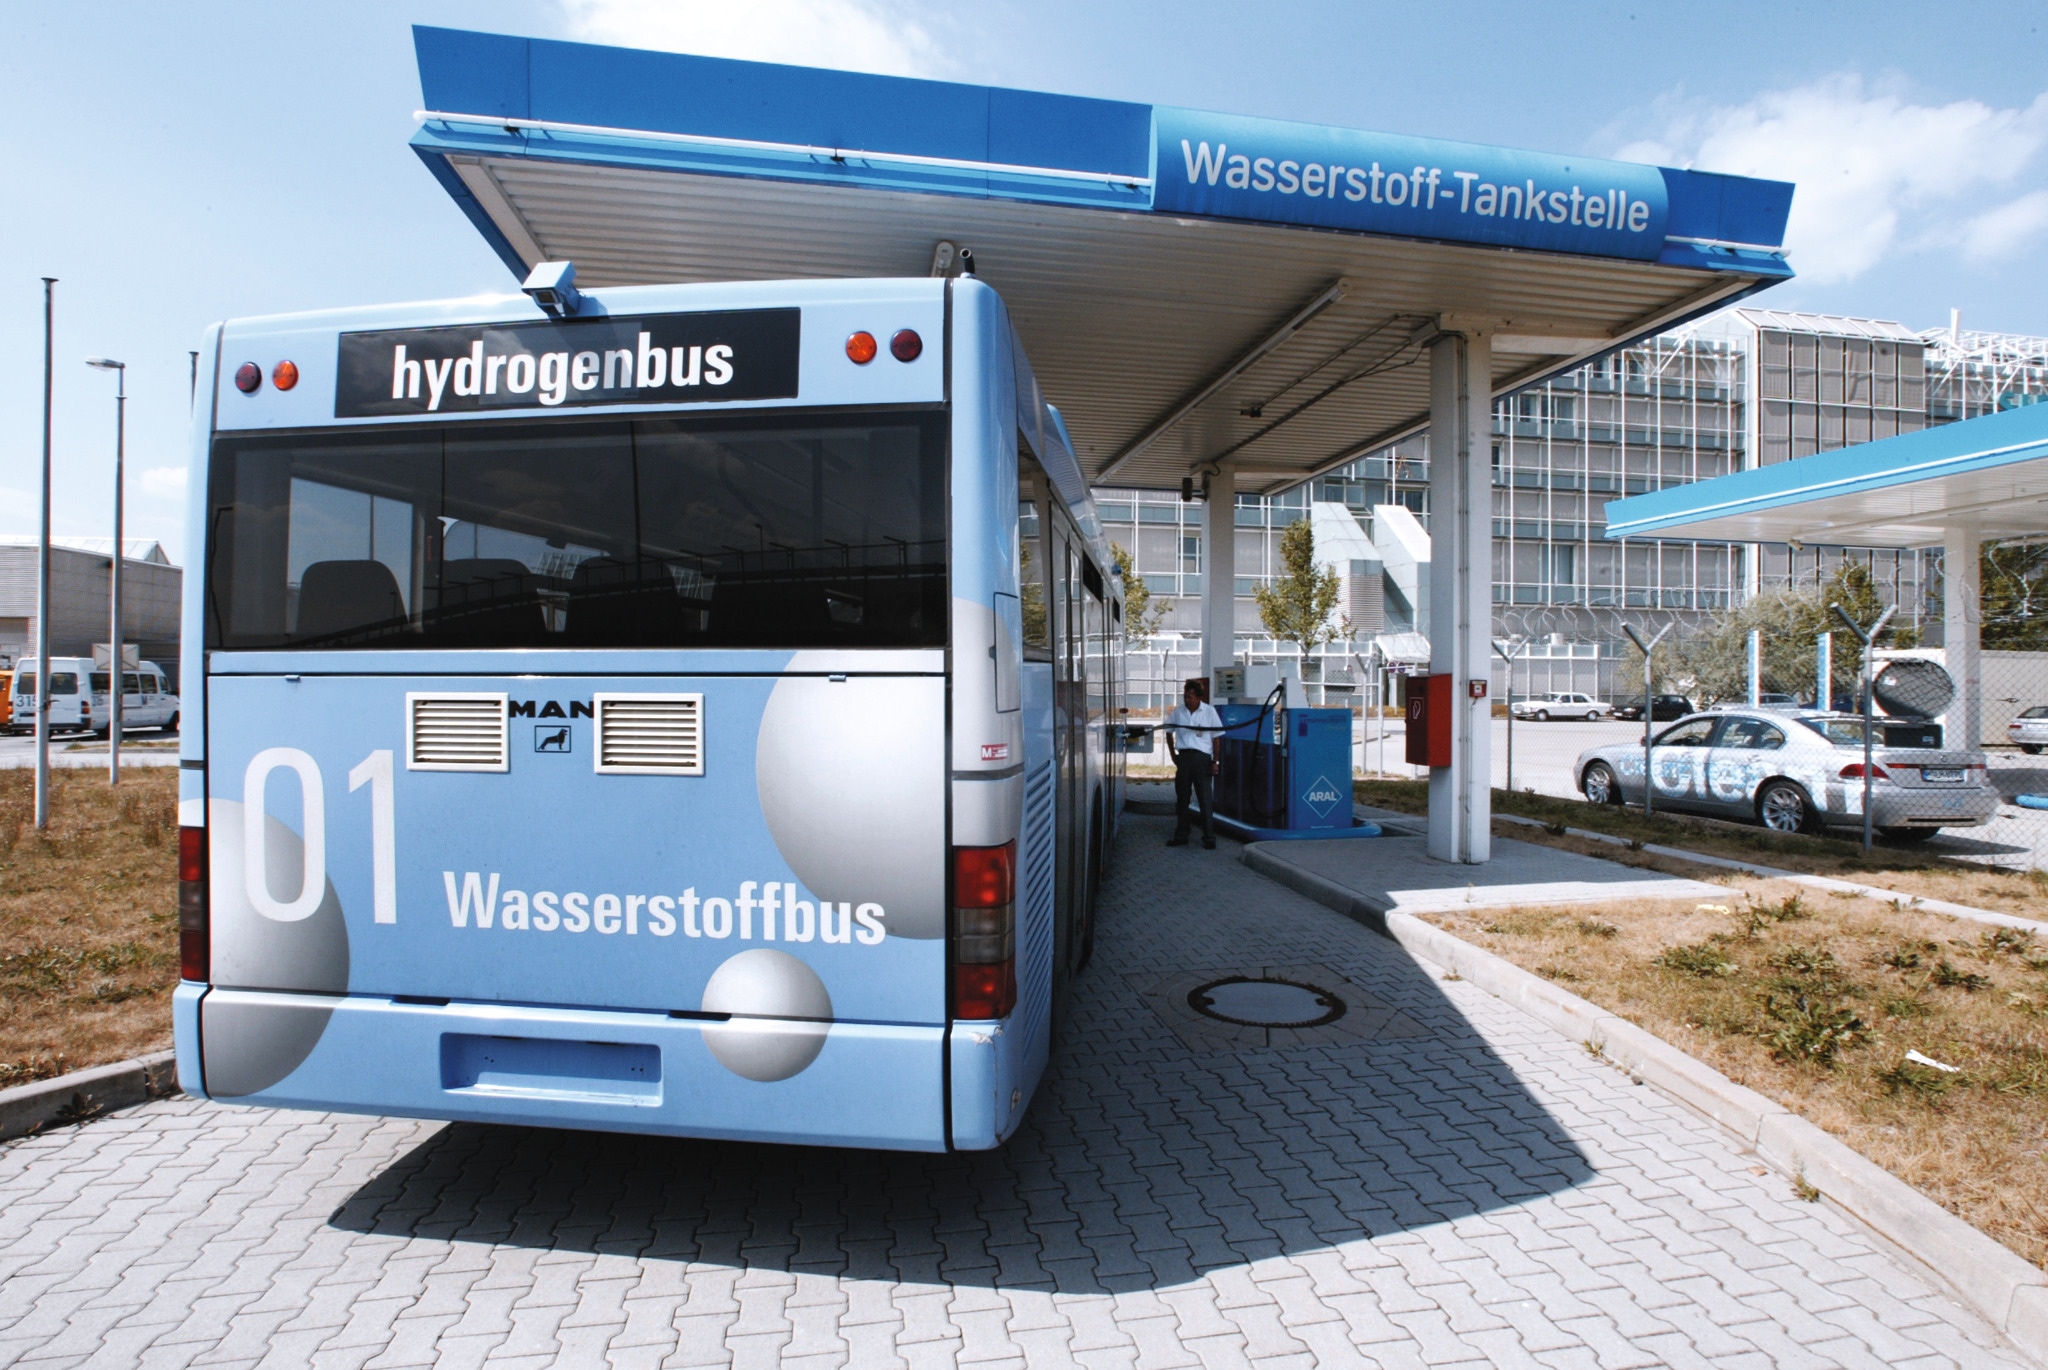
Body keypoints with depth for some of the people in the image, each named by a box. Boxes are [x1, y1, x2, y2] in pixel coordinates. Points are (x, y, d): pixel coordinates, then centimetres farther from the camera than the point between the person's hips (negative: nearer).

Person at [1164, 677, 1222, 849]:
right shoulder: (1178, 712, 5)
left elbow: (1216, 737, -1)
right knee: (1181, 797, 9)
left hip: (1202, 757, -3)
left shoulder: (1209, 711, -3)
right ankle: (1180, 836, 17)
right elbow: (1169, 733, 17)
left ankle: (1209, 838, 5)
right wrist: (1173, 755, 11)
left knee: (1206, 799, -1)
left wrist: (1215, 762, -5)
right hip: (1183, 757, 3)